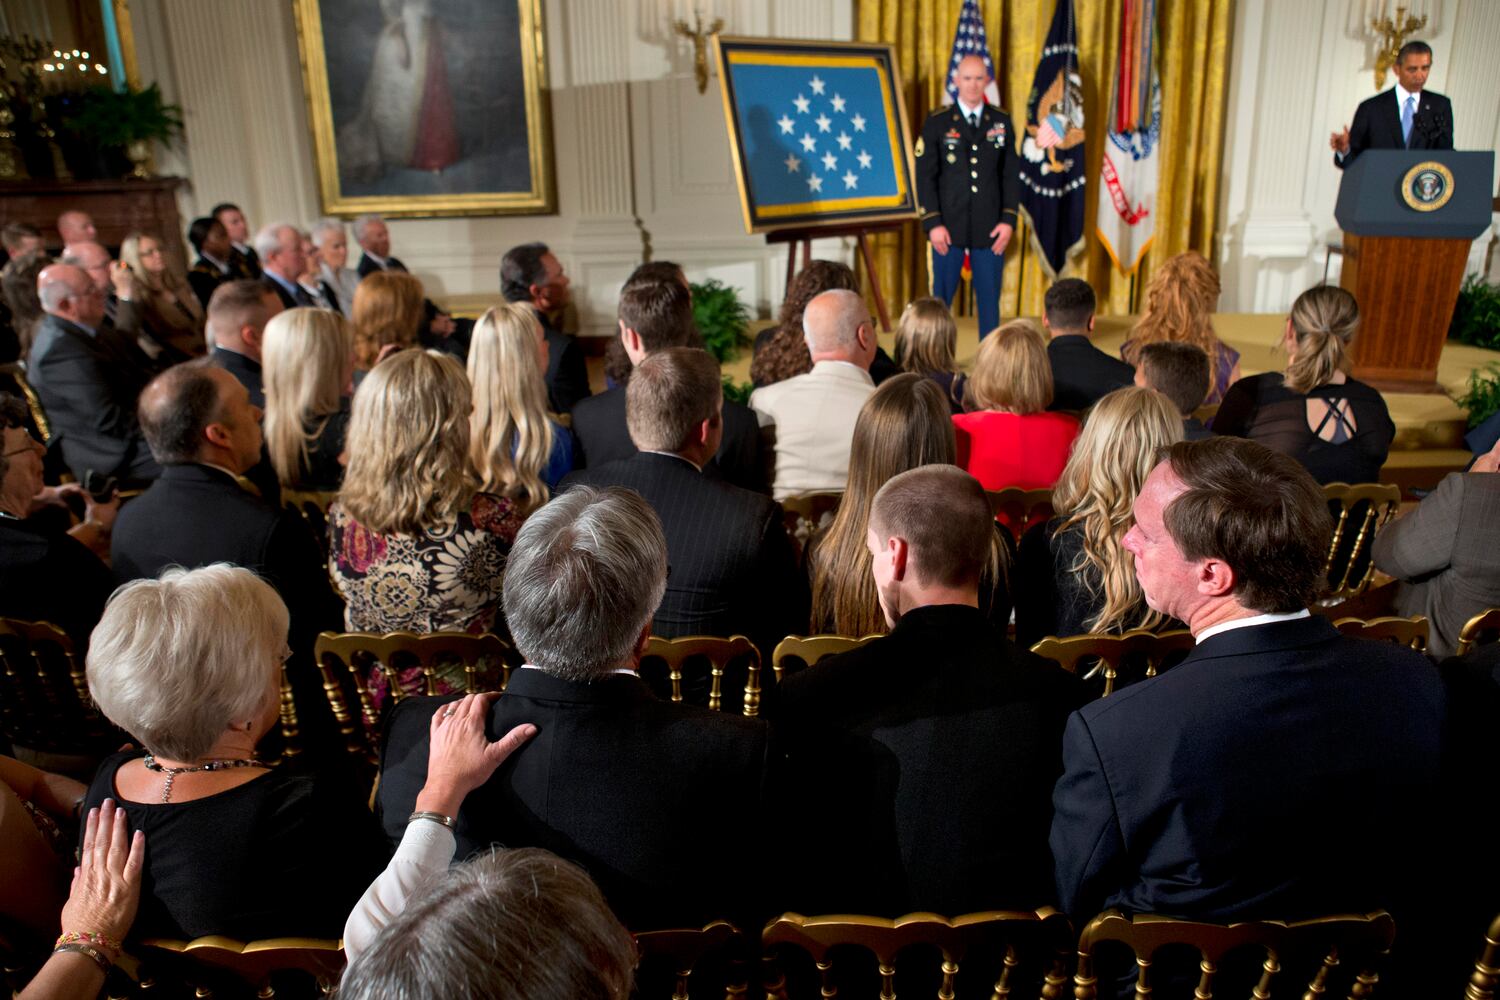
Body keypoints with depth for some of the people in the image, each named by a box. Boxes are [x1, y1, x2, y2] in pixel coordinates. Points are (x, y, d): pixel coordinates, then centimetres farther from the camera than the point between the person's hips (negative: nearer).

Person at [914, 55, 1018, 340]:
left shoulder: (1001, 121, 7)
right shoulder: (937, 122, 1)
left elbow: (1011, 175, 7)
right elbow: (925, 176, -2)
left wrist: (1008, 220, -3)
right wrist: (932, 223, -10)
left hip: (990, 228, 2)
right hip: (949, 226, -2)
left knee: (990, 299, 6)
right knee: (941, 299, 3)